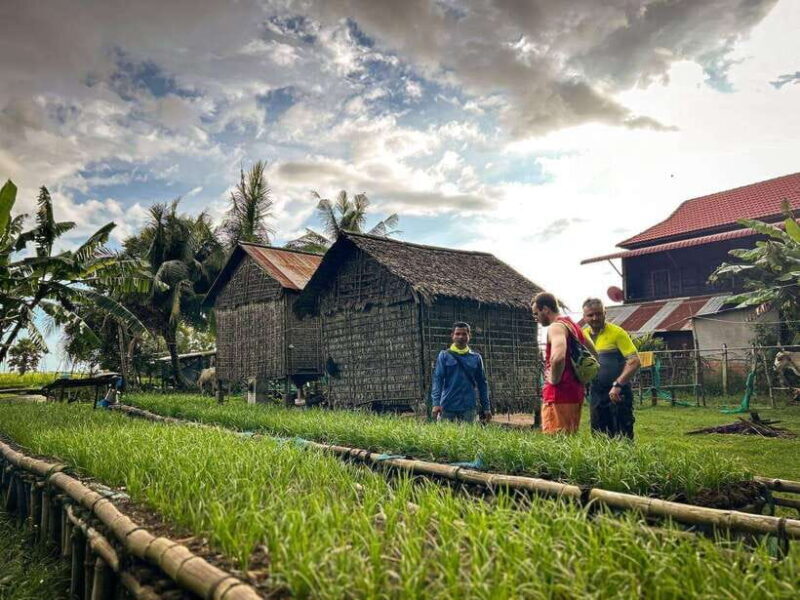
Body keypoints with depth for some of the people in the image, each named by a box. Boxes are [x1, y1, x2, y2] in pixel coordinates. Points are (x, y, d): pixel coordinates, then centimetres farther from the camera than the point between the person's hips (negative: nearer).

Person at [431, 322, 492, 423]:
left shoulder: (476, 357, 8)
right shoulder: (444, 356, 3)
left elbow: (482, 383, 11)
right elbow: (437, 379, -3)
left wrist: (486, 407, 7)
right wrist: (436, 403, -15)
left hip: (468, 407, 1)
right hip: (447, 407, -1)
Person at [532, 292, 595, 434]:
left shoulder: (556, 327, -13)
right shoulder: (573, 325, 17)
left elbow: (558, 357, -32)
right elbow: (593, 354, 24)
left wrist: (554, 379, -17)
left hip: (559, 394, -10)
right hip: (576, 390, 10)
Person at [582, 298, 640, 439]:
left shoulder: (617, 332, -10)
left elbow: (635, 361, -16)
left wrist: (617, 385, -24)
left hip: (617, 393, -5)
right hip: (595, 392, 6)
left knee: (622, 438, -2)